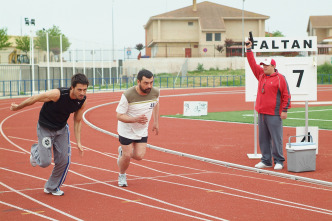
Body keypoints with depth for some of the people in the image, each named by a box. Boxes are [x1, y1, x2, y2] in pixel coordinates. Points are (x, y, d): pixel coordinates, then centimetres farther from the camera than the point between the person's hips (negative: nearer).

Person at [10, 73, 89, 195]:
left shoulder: (82, 101, -16)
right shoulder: (57, 94, -34)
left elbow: (77, 122, 0)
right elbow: (34, 98, -18)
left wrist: (78, 142, -5)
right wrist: (17, 107, -3)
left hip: (62, 129, 5)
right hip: (45, 128, -5)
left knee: (64, 161, -1)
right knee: (45, 162, -8)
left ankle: (52, 187, 23)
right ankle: (35, 151, 29)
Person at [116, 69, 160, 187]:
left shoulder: (155, 92, -13)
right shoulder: (128, 95, -27)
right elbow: (119, 115, -21)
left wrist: (156, 122, 14)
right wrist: (135, 119, -37)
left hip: (142, 131, 4)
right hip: (127, 130, -4)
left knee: (139, 156, -4)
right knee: (127, 156, -3)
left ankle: (122, 151, 30)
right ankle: (122, 175, 29)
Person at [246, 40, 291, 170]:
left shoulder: (280, 78, -5)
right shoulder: (261, 74, 12)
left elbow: (286, 95, -6)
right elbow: (253, 64, 17)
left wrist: (285, 110, -10)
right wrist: (248, 49, 12)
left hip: (274, 114, -7)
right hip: (261, 113, 7)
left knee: (276, 138, -4)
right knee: (263, 138, 10)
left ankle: (279, 161, 4)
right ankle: (266, 160, 17)